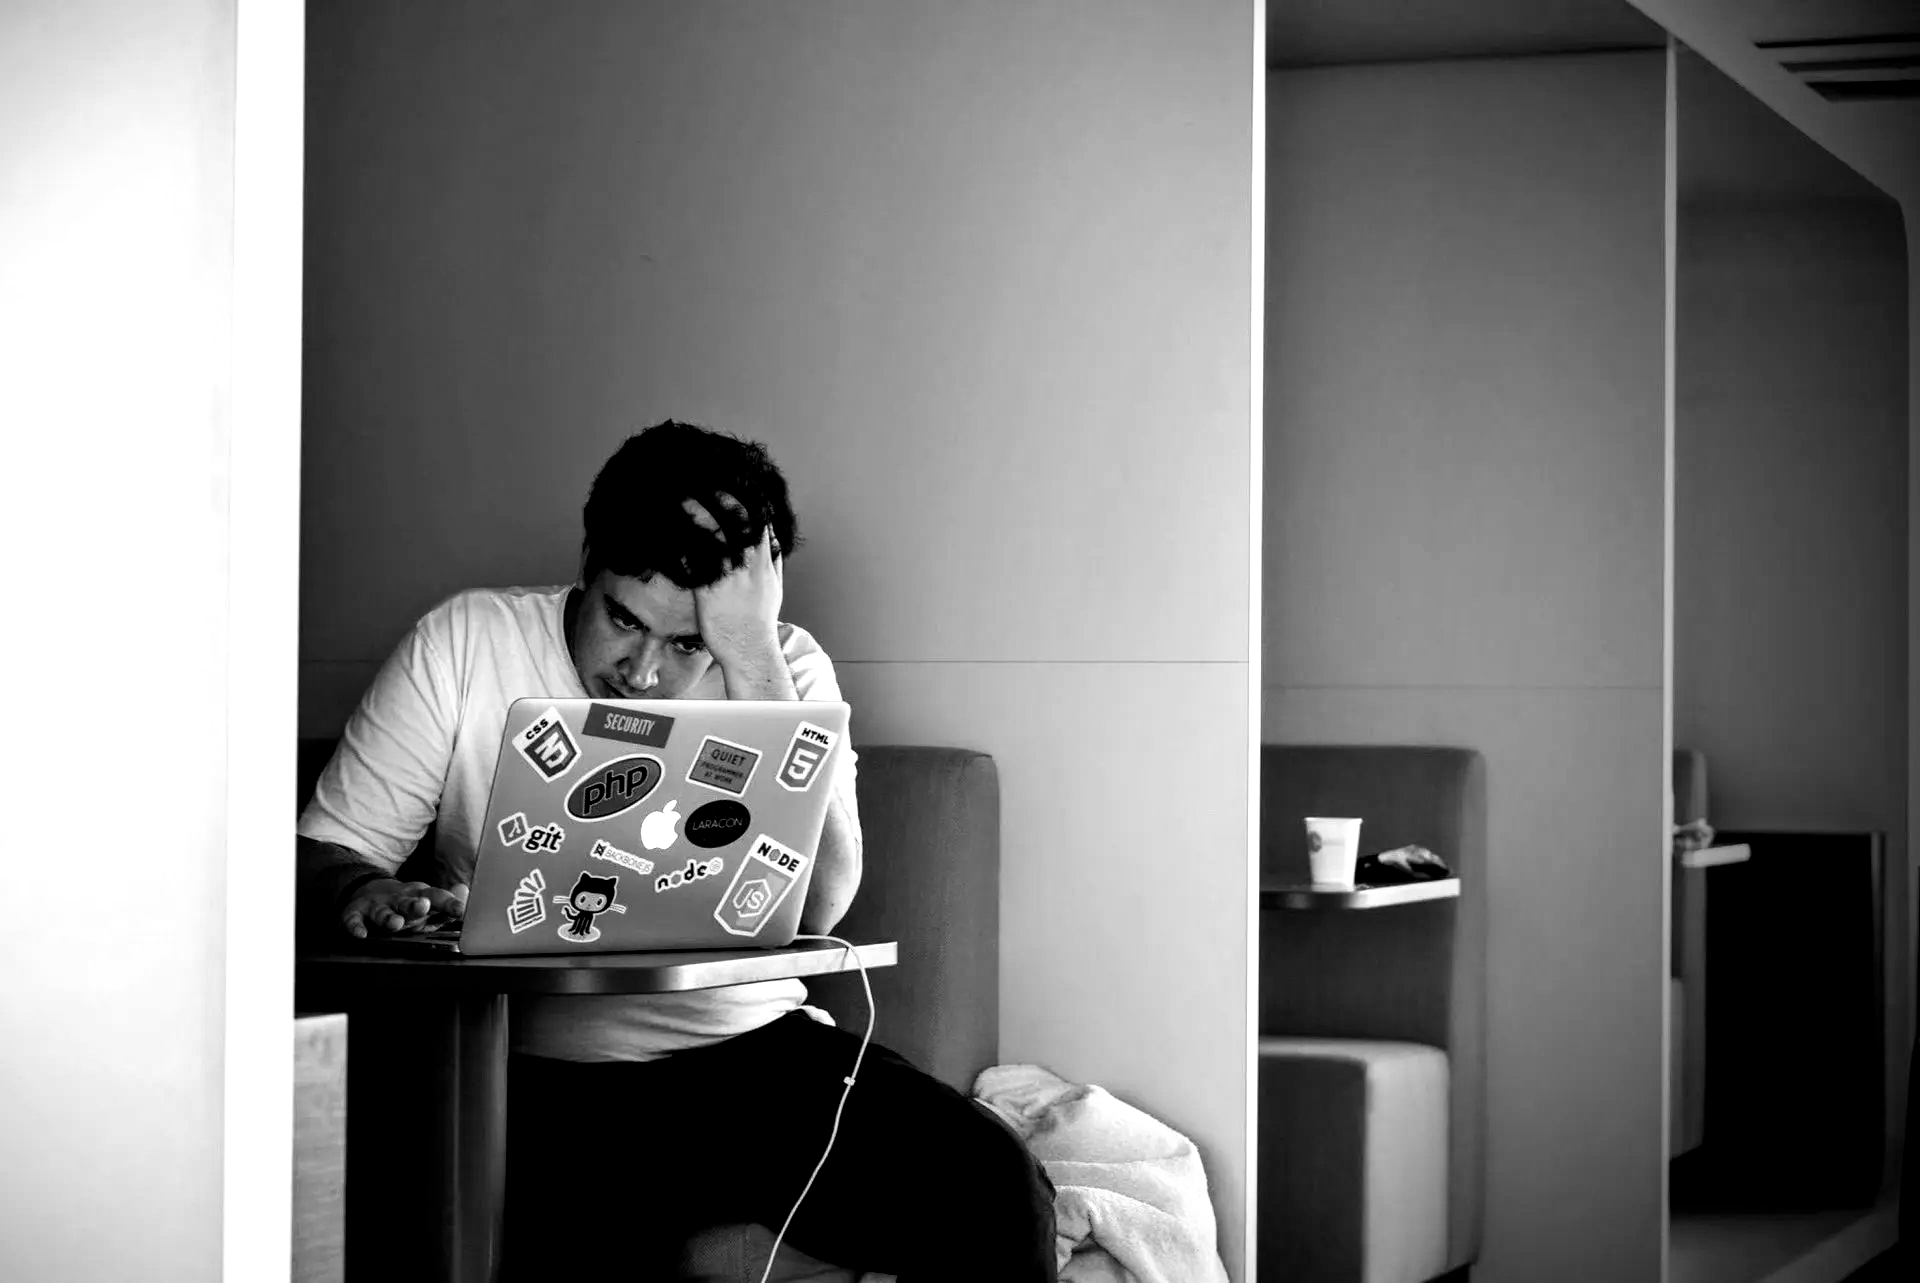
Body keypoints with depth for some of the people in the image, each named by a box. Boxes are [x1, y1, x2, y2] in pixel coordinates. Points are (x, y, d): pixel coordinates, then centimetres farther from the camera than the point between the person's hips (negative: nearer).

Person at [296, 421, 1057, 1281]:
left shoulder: (784, 670, 2)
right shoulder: (464, 644, 1)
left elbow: (813, 909, -14)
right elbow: (324, 849, 3)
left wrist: (753, 655, -18)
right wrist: (362, 889, -22)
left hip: (755, 1051, 2)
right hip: (540, 1079, -2)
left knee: (994, 1188, -21)